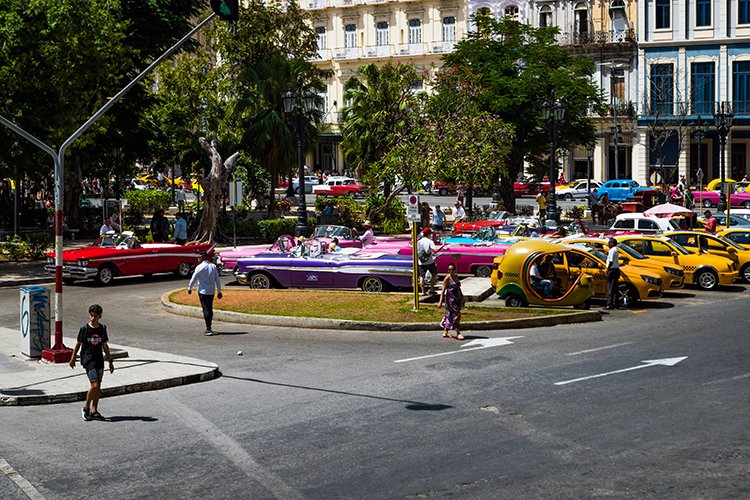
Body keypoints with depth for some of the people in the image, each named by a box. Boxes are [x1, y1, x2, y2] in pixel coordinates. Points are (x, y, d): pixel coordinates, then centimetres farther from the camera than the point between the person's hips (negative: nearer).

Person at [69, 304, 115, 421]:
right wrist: (73, 358, 11)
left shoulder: (102, 329, 6)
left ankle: (94, 411, 13)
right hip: (88, 359, -5)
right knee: (94, 385, -15)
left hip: (99, 360, 5)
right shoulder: (84, 329, -5)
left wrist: (110, 361, 14)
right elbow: (78, 344, 5)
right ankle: (86, 407, 1)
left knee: (98, 387, 5)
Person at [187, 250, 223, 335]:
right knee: (210, 309, 15)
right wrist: (219, 291, 10)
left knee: (206, 309, -5)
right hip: (211, 291, 5)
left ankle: (208, 329, -12)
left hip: (203, 291, -5)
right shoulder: (213, 266, 4)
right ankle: (209, 327, 23)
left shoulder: (199, 267, -11)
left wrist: (189, 288, 10)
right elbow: (217, 280, 5)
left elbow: (194, 278, -4)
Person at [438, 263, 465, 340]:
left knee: (449, 315, 13)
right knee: (456, 315, -9)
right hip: (450, 299, -8)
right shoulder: (447, 278, -11)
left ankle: (445, 332, 21)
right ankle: (458, 333, -5)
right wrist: (440, 301, -18)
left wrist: (462, 296, 22)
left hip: (457, 299, 8)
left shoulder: (456, 276, 10)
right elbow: (443, 290, -14)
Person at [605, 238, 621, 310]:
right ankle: (615, 303, 15)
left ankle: (610, 304, -11)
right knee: (614, 288, 12)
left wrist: (607, 270, -16)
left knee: (610, 288, -9)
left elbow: (611, 261, -19)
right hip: (616, 269, 10)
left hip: (612, 270, -10)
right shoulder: (616, 250, 17)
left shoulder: (612, 250, -14)